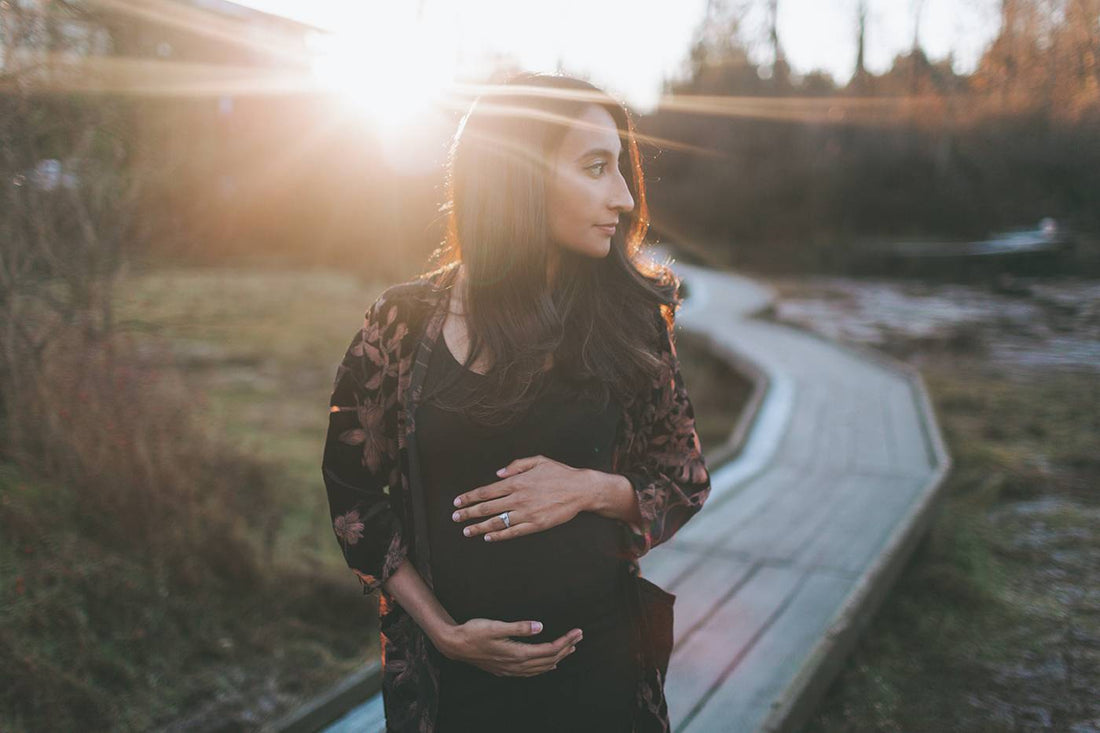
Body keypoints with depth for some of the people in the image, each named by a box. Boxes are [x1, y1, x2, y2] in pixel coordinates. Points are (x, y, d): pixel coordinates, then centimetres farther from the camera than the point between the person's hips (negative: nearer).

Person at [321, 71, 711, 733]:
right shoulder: (406, 323, -9)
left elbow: (687, 482, 2)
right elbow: (352, 493, -2)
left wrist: (593, 489, -17)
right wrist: (443, 630, -10)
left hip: (601, 660, 1)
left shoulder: (631, 314, -6)